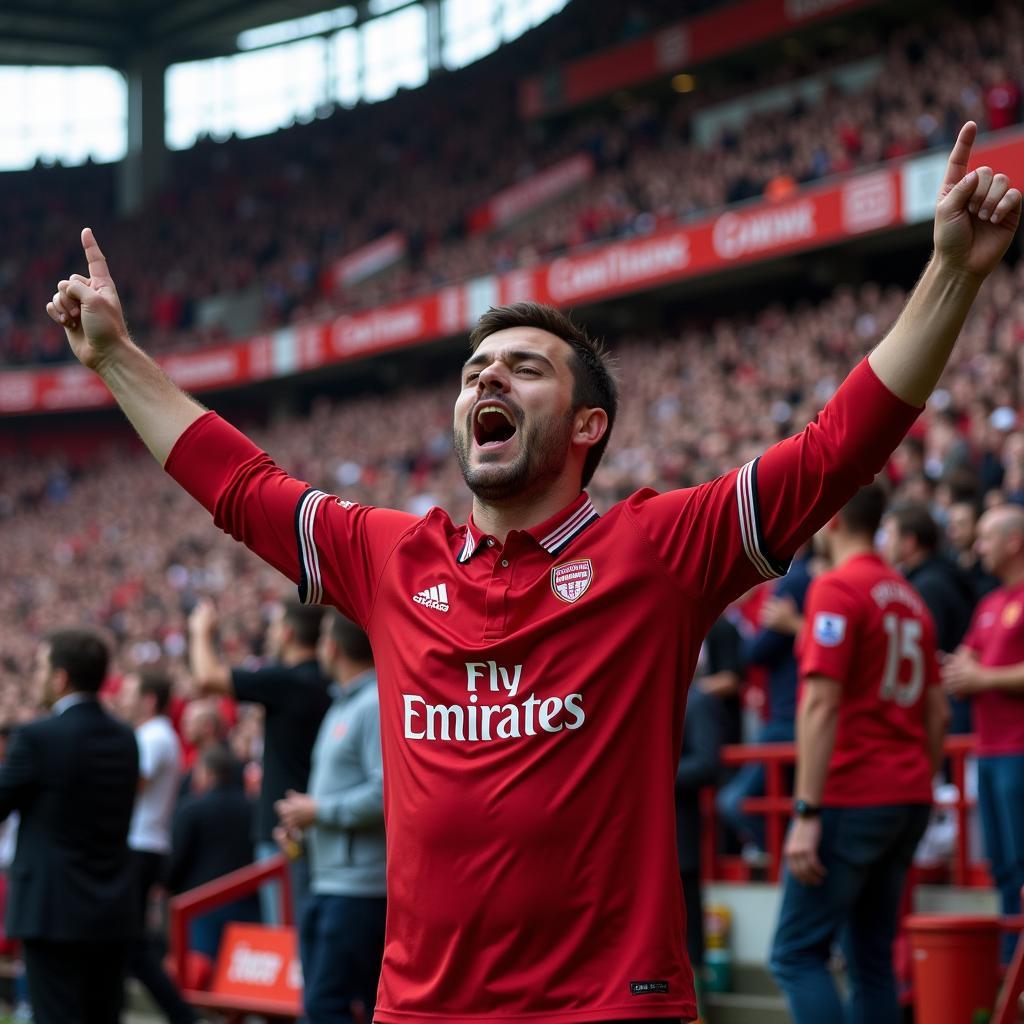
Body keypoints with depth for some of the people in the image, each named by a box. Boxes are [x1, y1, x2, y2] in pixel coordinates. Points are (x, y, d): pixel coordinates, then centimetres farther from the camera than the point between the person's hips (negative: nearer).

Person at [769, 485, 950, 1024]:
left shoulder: (835, 588, -10)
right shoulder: (909, 597, 15)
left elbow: (822, 703, -18)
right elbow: (938, 713, 17)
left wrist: (806, 813, -19)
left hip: (850, 799, -8)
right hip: (908, 798, 8)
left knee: (797, 953, -5)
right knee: (872, 959, 11)